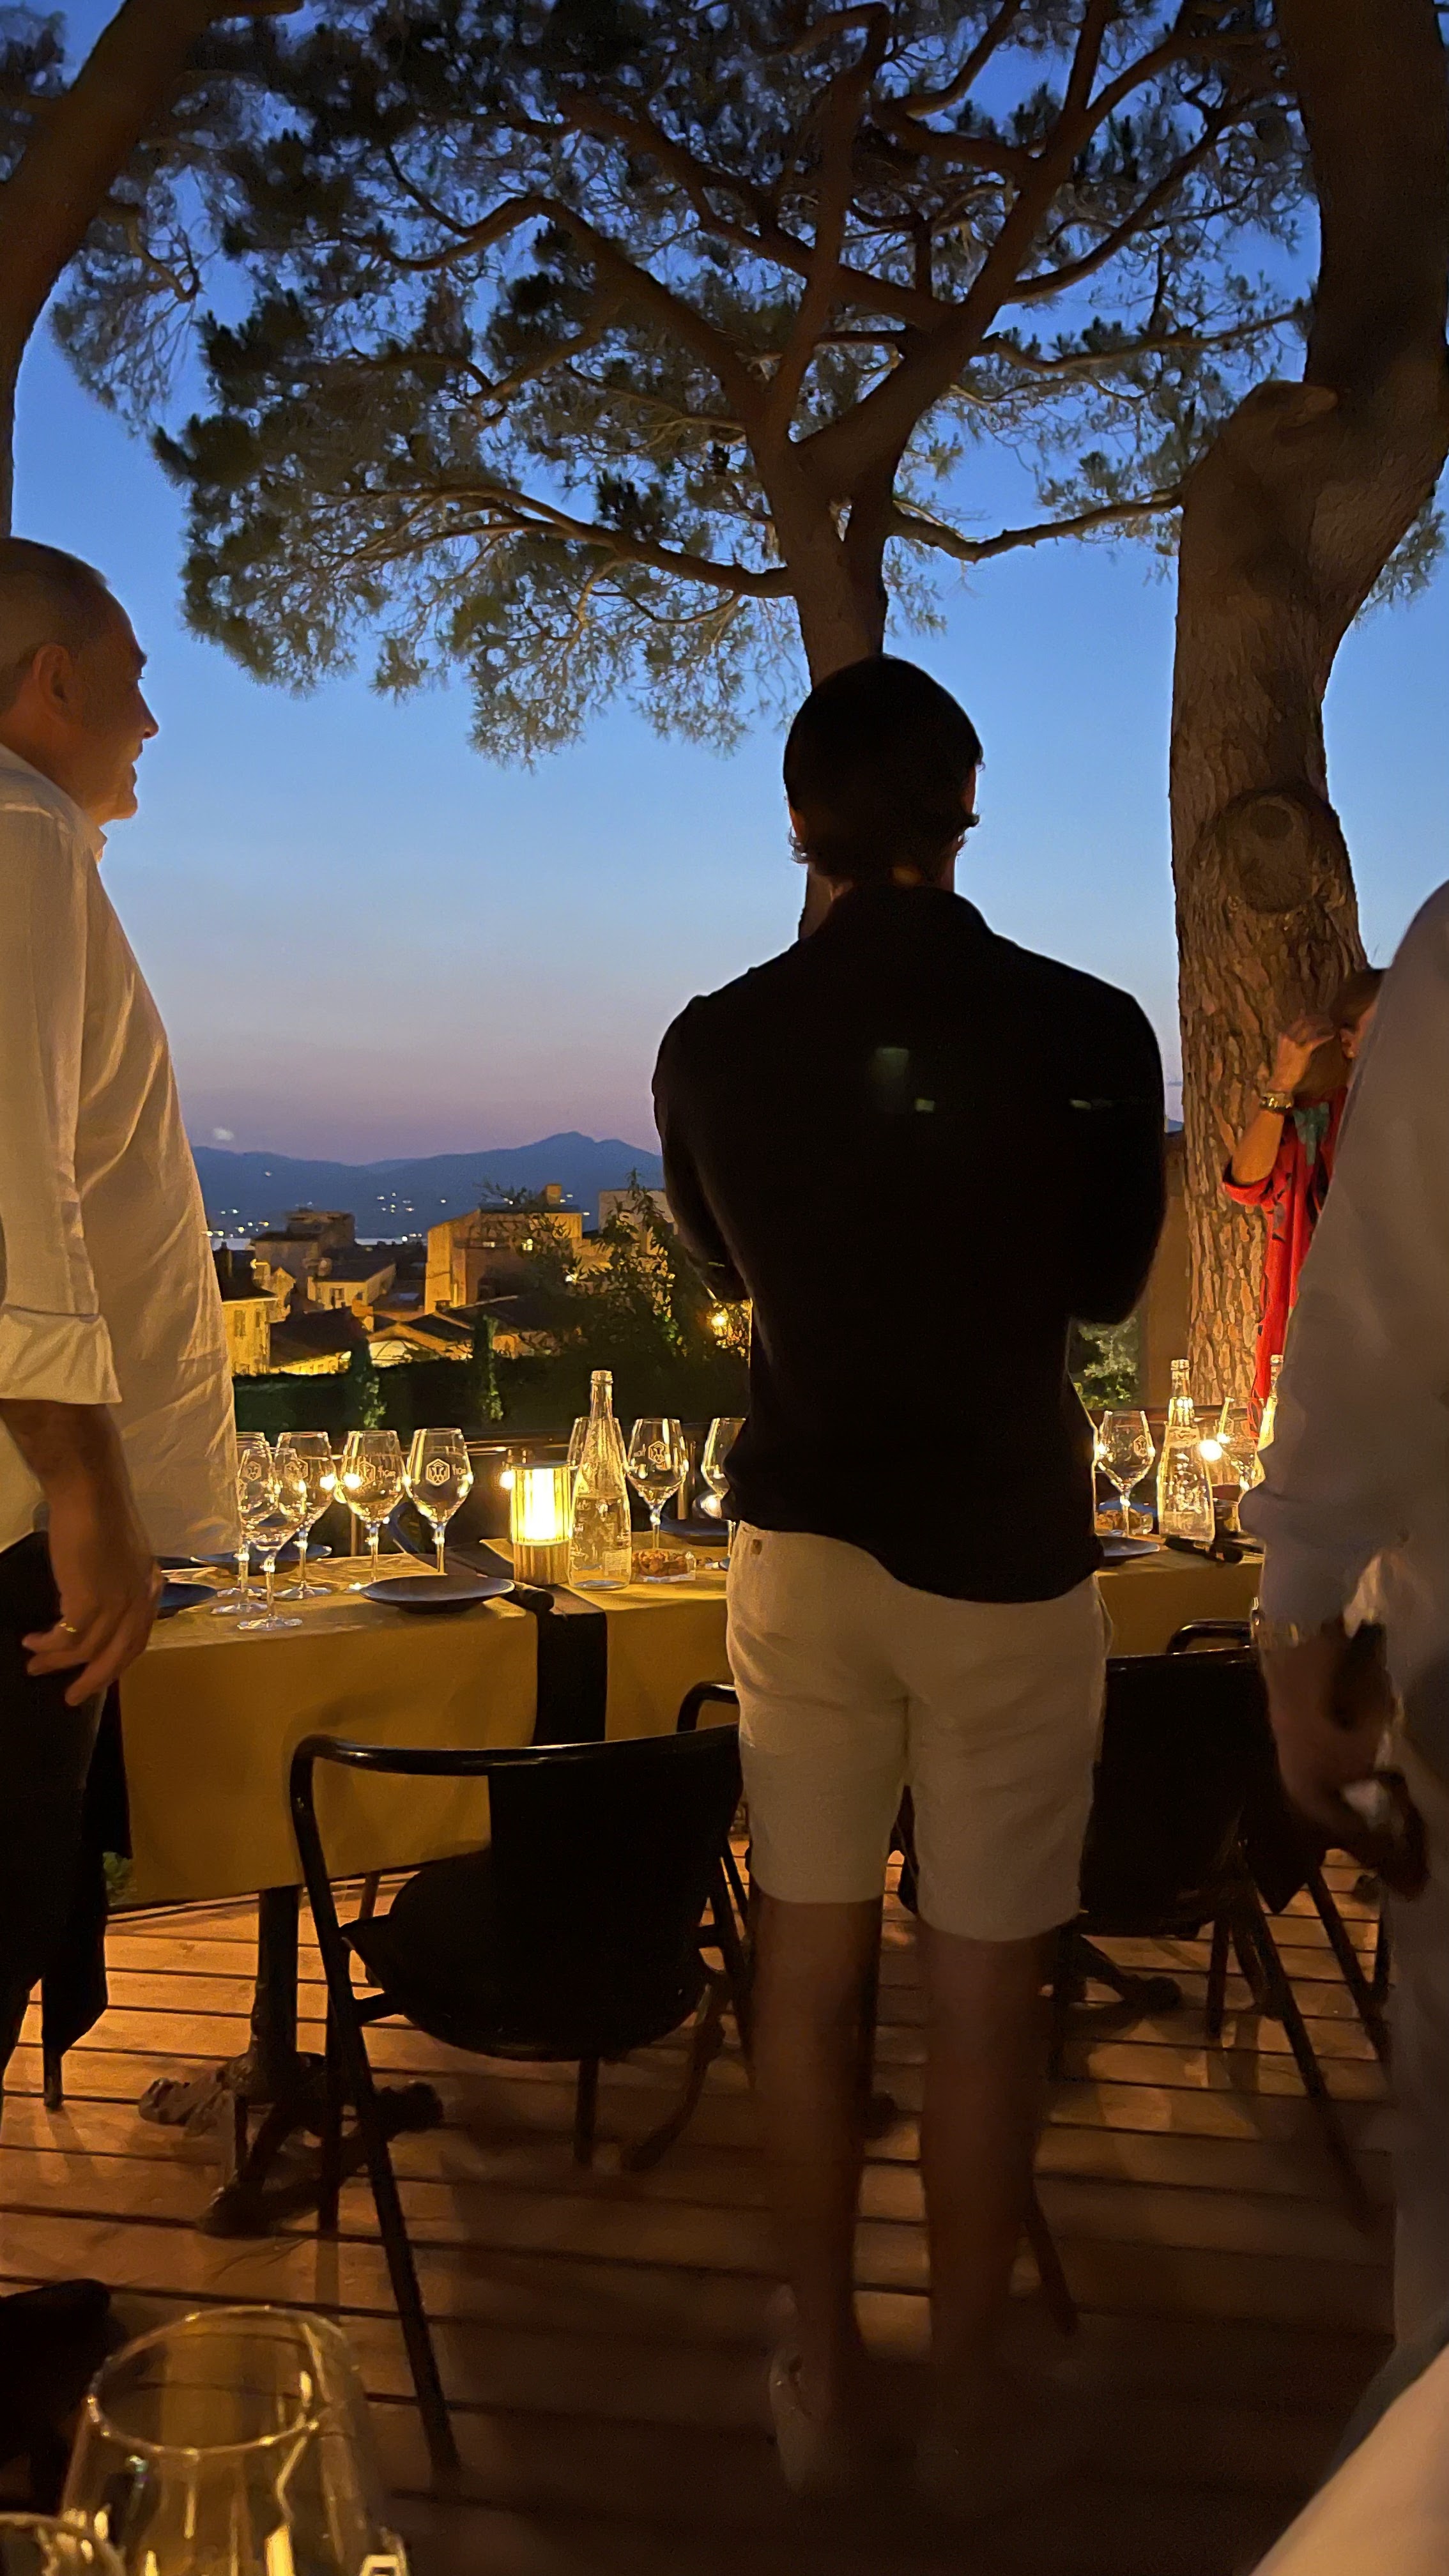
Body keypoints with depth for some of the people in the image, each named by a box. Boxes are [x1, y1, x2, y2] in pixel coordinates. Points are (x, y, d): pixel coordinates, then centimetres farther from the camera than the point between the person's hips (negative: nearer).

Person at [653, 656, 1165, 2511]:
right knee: (983, 1999, 9)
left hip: (801, 1538, 3)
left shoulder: (711, 1045, -5)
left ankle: (822, 2381, 28)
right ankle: (963, 2417, 24)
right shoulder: (1085, 1034, -13)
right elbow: (1108, 1281, 3)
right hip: (1003, 1555, -2)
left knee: (809, 1964, 15)